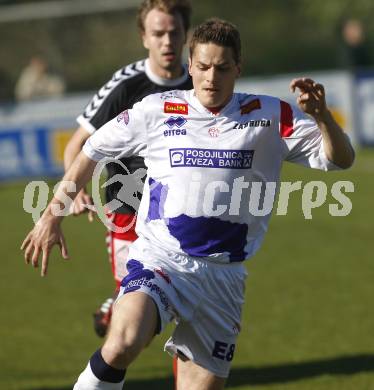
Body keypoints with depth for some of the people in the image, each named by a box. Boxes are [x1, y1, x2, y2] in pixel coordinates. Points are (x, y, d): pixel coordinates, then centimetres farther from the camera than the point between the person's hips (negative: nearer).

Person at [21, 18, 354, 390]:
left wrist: (321, 117, -19)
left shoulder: (270, 117, 5)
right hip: (159, 260, -2)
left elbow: (340, 159, 1)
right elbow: (93, 149, 16)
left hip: (223, 275, 2)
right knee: (123, 345, -31)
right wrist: (53, 214, 16)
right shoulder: (157, 111, 4)